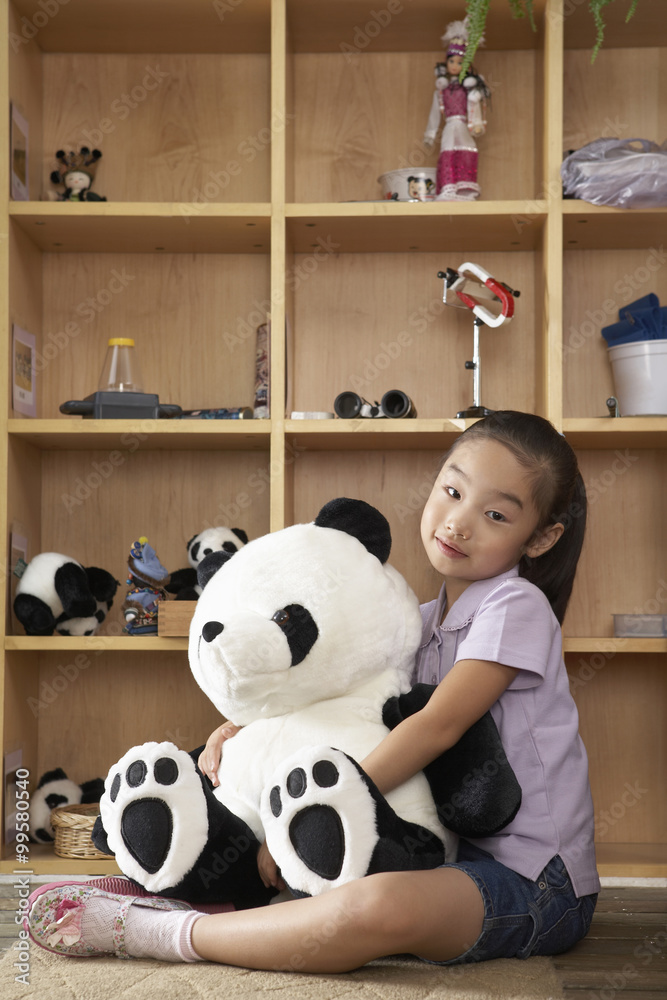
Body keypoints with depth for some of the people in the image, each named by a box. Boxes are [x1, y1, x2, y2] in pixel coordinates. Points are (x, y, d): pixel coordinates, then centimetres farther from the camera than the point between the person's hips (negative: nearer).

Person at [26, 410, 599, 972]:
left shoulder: (518, 605, -13)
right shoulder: (426, 622, 13)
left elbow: (438, 726, -21)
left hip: (533, 882, -9)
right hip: (461, 856, 9)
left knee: (381, 907, -37)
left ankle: (148, 932, -26)